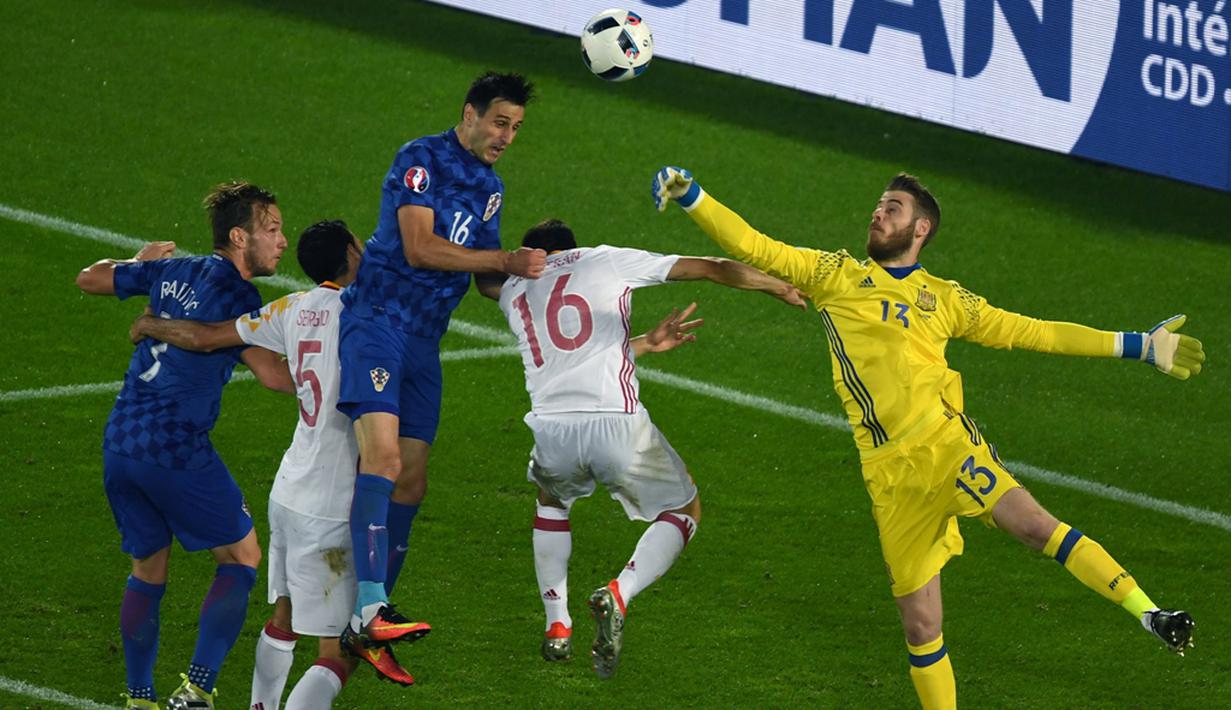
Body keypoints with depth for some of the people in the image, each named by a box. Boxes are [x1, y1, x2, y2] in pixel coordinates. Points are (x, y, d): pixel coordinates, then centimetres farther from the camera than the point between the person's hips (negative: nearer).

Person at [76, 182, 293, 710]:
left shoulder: (172, 272, 10)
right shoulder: (236, 296, -10)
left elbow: (89, 279, 22)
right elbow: (274, 376, -19)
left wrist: (141, 261, 39)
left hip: (119, 444, 7)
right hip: (176, 450, -7)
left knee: (147, 568, 19)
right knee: (242, 557, 7)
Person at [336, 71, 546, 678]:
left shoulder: (490, 188, 18)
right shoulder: (421, 160, -7)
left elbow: (489, 279, 21)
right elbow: (419, 247, -17)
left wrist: (526, 269, 0)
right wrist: (505, 260, -15)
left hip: (424, 341, 9)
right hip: (377, 321, -8)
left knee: (411, 479, 6)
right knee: (383, 453, -24)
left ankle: (368, 626, 14)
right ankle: (368, 609, -34)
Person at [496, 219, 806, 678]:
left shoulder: (513, 292, 23)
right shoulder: (605, 261, 14)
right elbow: (715, 270, 15)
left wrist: (648, 343, 40)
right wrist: (784, 289, 26)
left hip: (552, 428, 3)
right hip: (616, 422, -3)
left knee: (551, 503, 36)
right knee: (684, 512, 19)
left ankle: (557, 627, 26)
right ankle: (618, 596, -7)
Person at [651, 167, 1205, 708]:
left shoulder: (945, 299, 16)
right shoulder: (835, 275, 16)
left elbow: (1032, 332, 20)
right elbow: (755, 249, 13)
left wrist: (1138, 346, 19)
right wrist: (690, 199, 0)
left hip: (946, 442, -1)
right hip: (889, 474, 1)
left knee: (1030, 521, -27)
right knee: (920, 623, 1)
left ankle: (1150, 614, -31)